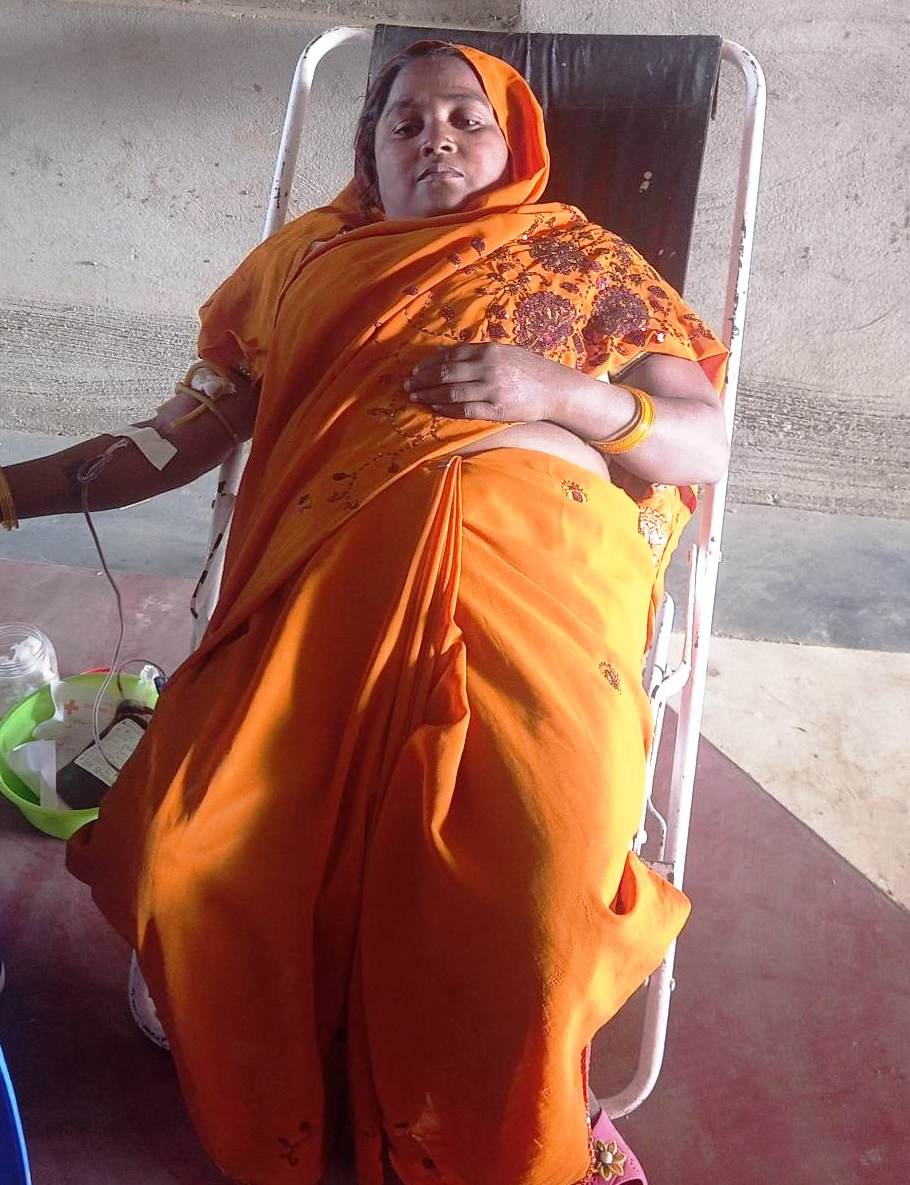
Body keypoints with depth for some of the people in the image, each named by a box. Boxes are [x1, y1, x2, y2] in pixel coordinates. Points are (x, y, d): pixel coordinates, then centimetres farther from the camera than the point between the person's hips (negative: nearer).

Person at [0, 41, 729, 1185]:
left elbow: (707, 444, 12)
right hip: (337, 576, 2)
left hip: (541, 569, -1)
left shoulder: (584, 259, 22)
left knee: (547, 861, -28)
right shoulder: (313, 253, 28)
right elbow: (199, 420, 24)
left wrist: (557, 392, -5)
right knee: (188, 843, -21)